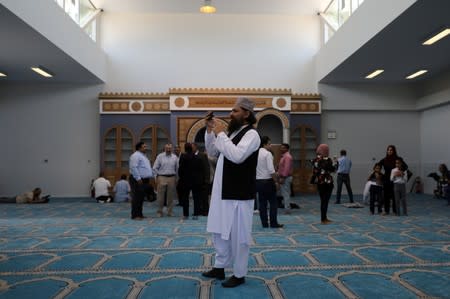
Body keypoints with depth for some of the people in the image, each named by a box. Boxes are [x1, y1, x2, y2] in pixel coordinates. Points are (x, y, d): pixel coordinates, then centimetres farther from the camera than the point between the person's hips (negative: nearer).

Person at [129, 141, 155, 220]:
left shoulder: (143, 156, 19)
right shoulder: (135, 155, -11)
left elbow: (148, 168, 25)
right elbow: (133, 168, -20)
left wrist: (151, 176, 17)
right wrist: (138, 178, -23)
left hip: (145, 180, 10)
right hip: (138, 181, -10)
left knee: (141, 198, 13)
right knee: (137, 197, -7)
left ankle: (139, 214, 20)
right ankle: (135, 215, -2)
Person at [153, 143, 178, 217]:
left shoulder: (175, 157, 7)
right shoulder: (160, 156, 1)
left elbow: (177, 168, 10)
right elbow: (155, 168, 3)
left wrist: (175, 177, 6)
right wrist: (158, 175, -1)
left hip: (172, 178, 2)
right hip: (162, 178, -2)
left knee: (171, 196, 7)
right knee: (160, 196, 0)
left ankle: (170, 212, 17)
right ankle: (159, 212, 11)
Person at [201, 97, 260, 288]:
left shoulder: (251, 134, -12)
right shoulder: (232, 132, 14)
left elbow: (237, 156, -27)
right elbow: (212, 152, 19)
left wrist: (220, 134, -20)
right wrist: (210, 131, 6)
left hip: (239, 195, -9)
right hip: (223, 192, 9)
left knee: (238, 236, 4)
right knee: (219, 232, 18)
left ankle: (239, 274, 19)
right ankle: (219, 267, 34)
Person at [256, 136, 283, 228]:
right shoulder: (268, 154, -12)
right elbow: (271, 170, -18)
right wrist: (276, 181, -10)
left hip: (258, 181, 7)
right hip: (268, 181, -7)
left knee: (262, 203, 8)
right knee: (273, 202, 3)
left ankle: (264, 223, 12)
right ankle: (273, 223, 4)